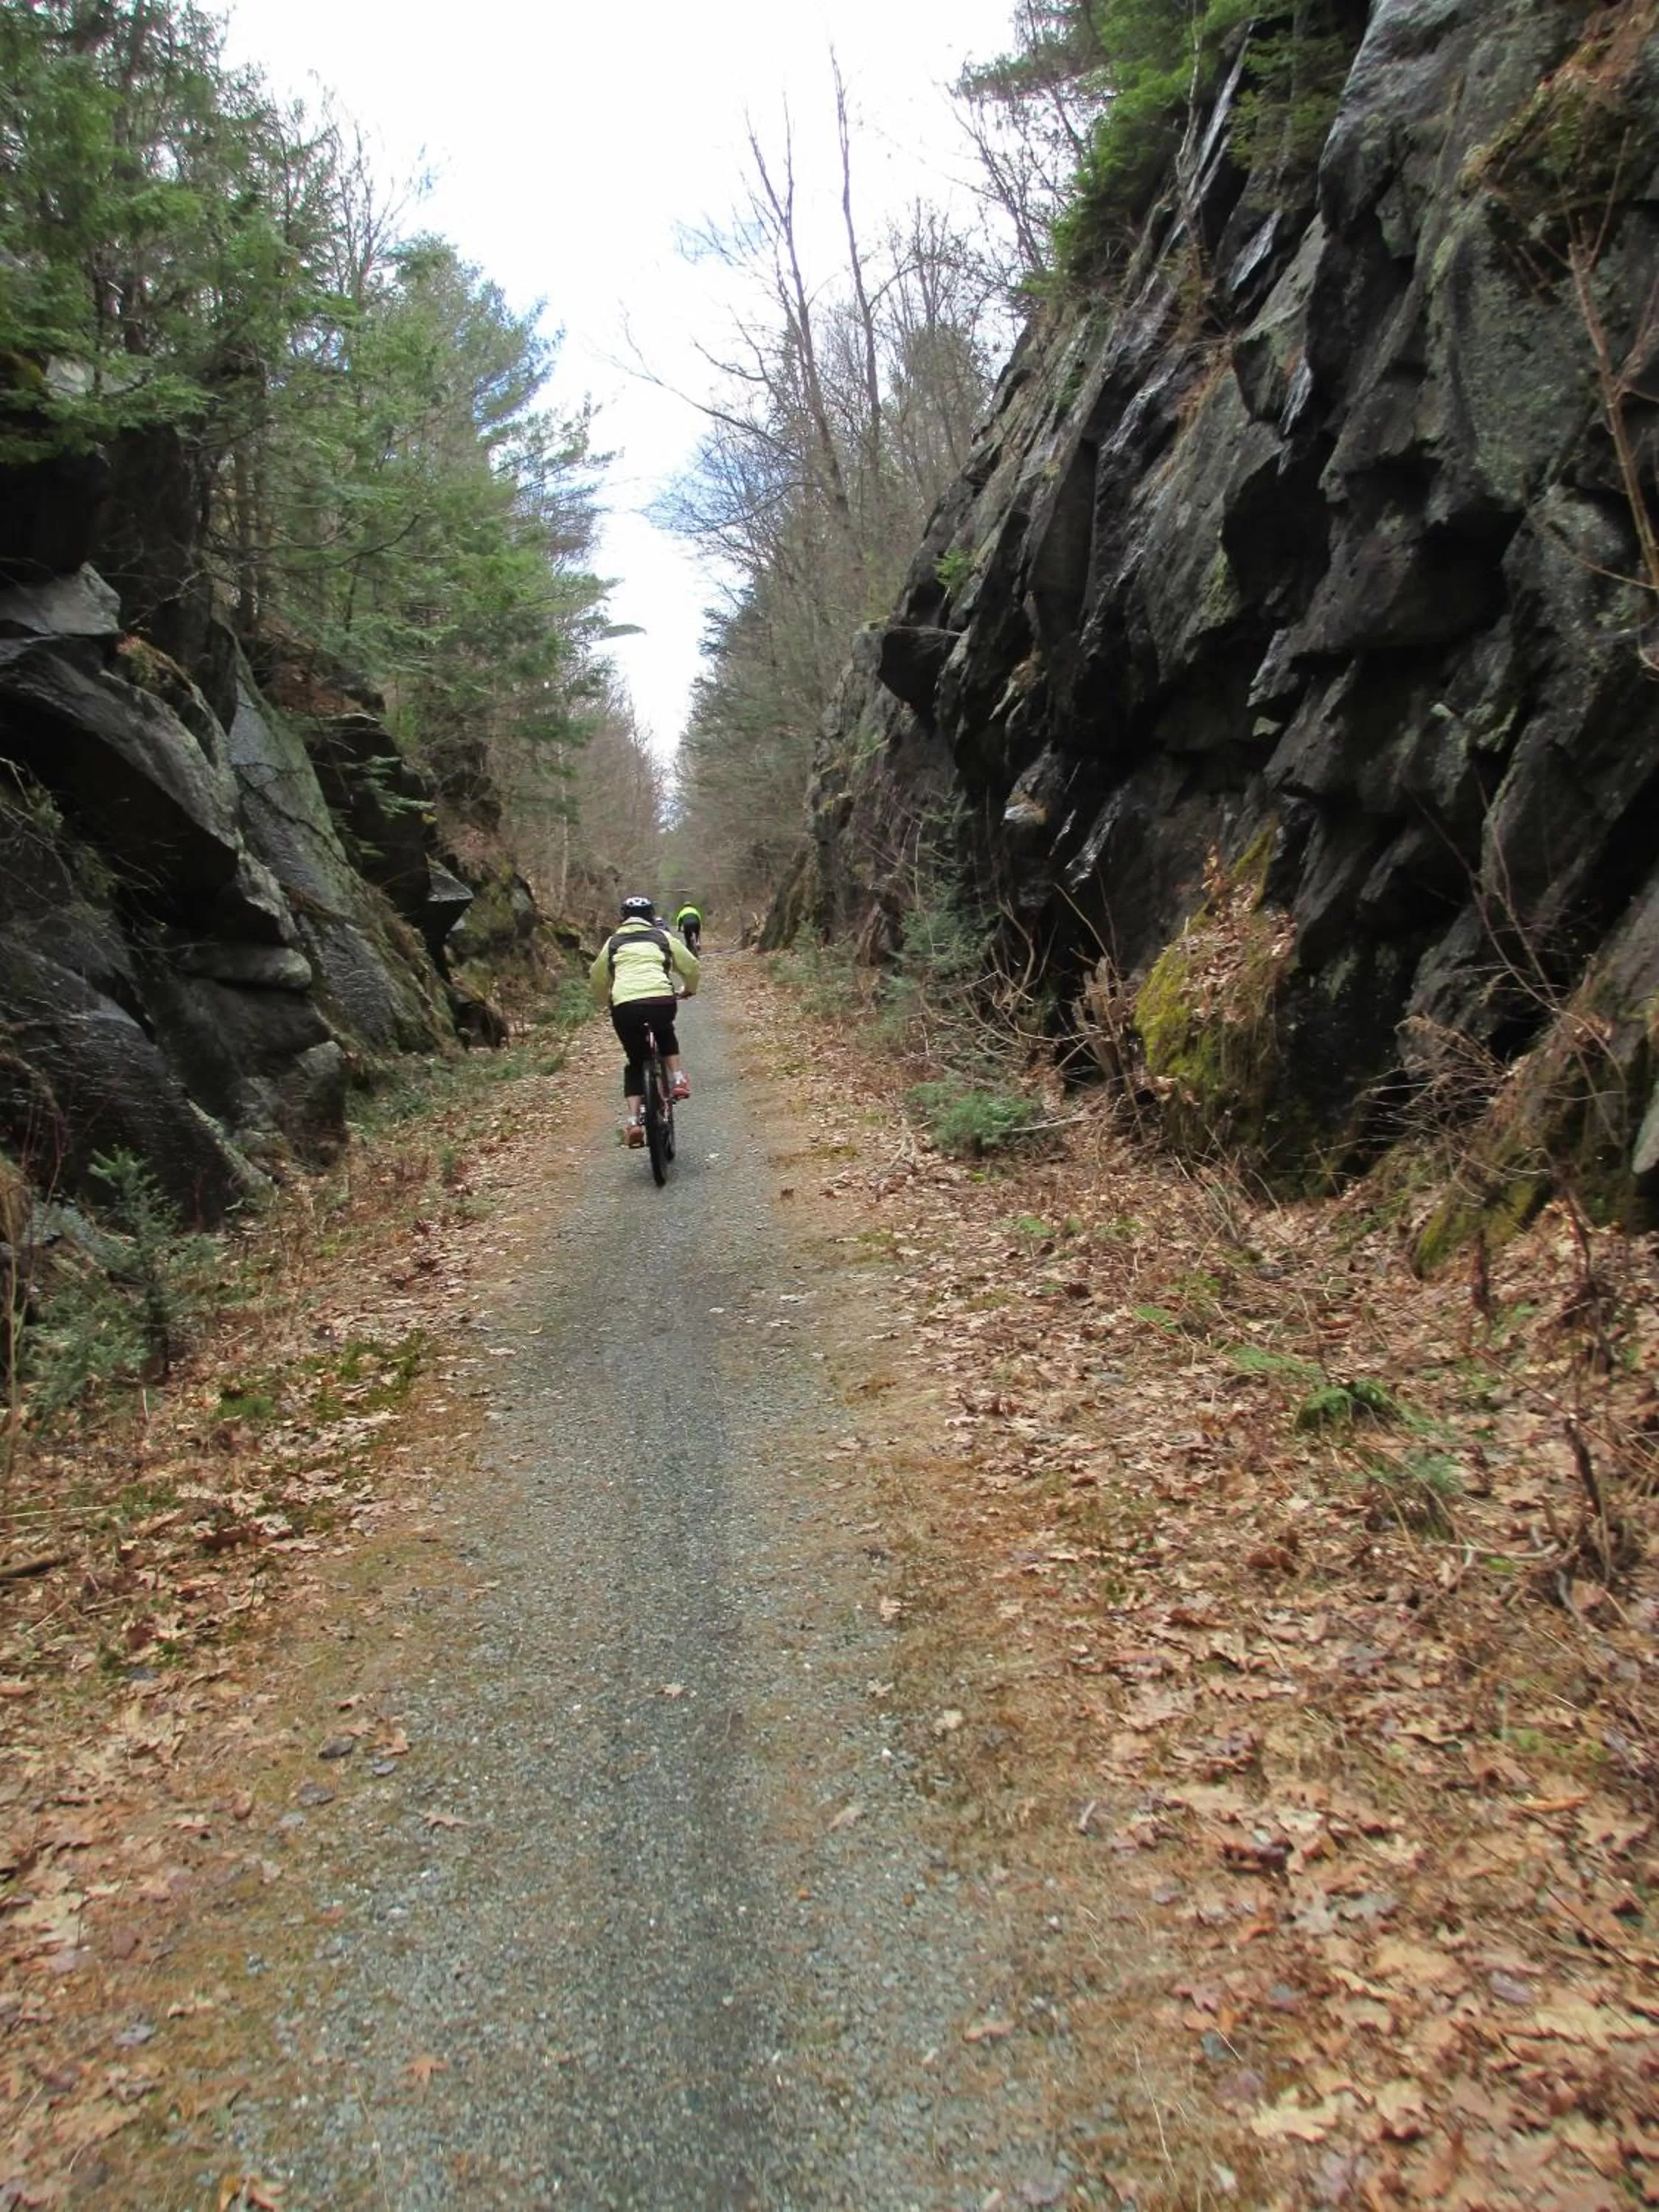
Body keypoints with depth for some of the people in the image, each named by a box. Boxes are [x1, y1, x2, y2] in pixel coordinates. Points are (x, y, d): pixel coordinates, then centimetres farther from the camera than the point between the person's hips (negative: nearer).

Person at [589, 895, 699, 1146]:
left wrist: (603, 1002, 50)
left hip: (625, 1005, 1)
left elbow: (597, 979, 30)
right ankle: (677, 1078, 16)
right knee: (665, 1032, 35)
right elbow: (690, 966, 25)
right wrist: (690, 990, 45)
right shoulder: (663, 937, 21)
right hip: (661, 1000, 0)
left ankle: (633, 1121, 5)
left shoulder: (613, 942, 23)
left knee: (635, 1062, 19)